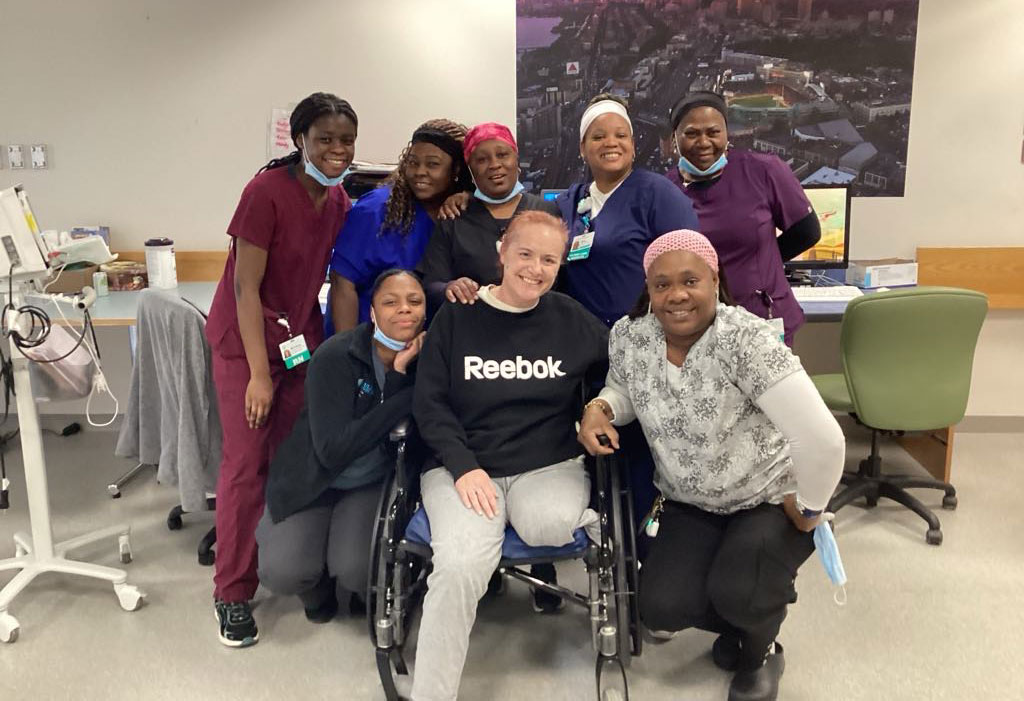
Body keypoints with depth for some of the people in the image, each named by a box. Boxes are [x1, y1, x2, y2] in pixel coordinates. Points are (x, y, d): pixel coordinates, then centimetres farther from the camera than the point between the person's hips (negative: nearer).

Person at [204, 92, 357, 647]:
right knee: (246, 464, -5)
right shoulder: (267, 191, -17)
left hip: (303, 340, 5)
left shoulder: (339, 201, 2)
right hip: (246, 341, -5)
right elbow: (245, 286, -17)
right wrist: (260, 373, -17)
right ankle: (232, 594, 9)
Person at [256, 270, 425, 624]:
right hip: (312, 479, -1)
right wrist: (408, 397, -28)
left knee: (357, 569, -24)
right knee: (283, 572, -22)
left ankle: (370, 592, 13)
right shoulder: (335, 356, -21)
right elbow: (332, 449, -28)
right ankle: (319, 590, 14)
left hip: (374, 483, 2)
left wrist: (400, 374, -27)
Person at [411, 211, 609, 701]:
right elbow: (429, 403, 1)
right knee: (459, 566, -28)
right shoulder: (456, 316, 3)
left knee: (550, 524, -35)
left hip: (550, 464, 1)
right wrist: (464, 466, -11)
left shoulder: (572, 320, 6)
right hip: (463, 465, 0)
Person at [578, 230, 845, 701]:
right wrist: (600, 408, -13)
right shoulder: (627, 336, -12)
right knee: (660, 609, -11)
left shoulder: (746, 339, -29)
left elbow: (823, 440, -32)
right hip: (690, 504, 5)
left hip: (773, 499, -4)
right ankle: (741, 618, 25)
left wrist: (809, 511, -18)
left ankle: (761, 651, 15)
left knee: (735, 590, -25)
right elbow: (624, 388, 10)